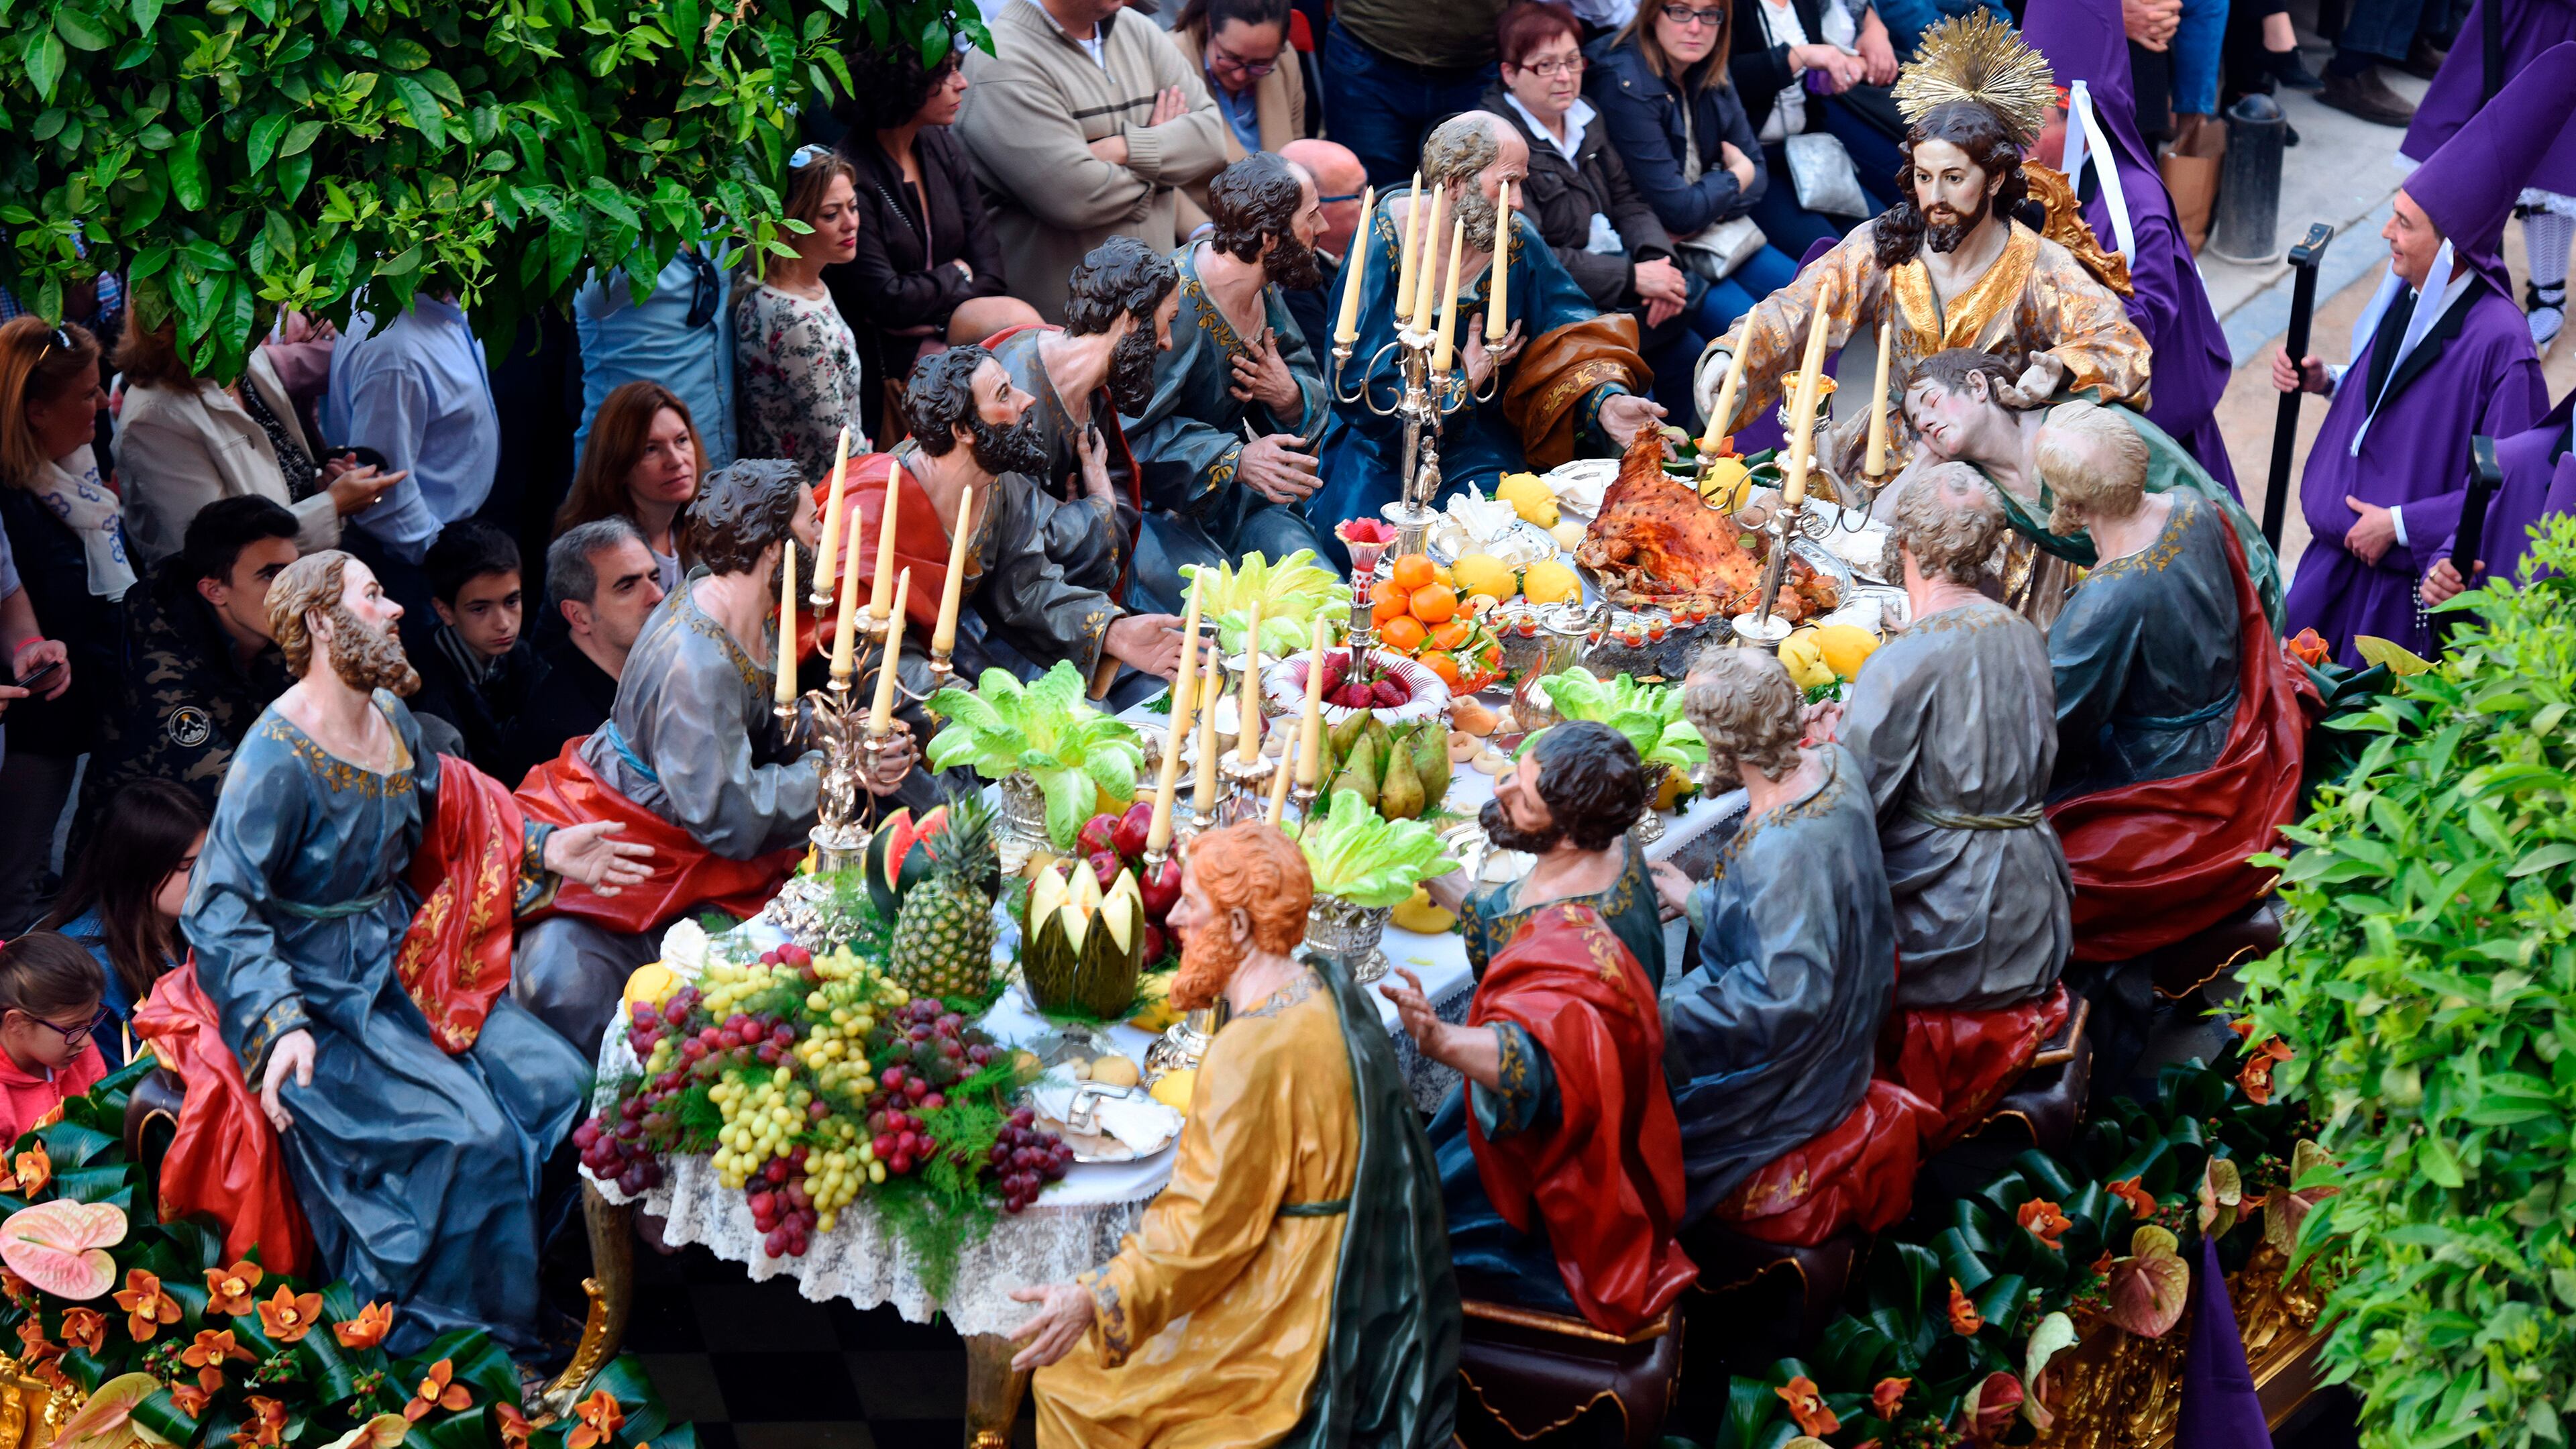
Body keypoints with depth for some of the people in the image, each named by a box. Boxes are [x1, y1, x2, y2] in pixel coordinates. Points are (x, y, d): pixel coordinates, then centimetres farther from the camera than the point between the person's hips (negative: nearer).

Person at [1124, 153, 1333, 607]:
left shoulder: (1265, 289, 2)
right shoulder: (1174, 302, -24)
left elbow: (1313, 392, 11)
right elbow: (1131, 428, -26)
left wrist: (1290, 396, -14)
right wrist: (1235, 458, -32)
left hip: (1235, 499, 7)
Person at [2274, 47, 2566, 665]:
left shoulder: (2497, 341, -26)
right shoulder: (2406, 293, -4)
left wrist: (2401, 523, -20)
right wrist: (2325, 382, -3)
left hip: (2412, 585, -7)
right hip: (2343, 549, 7)